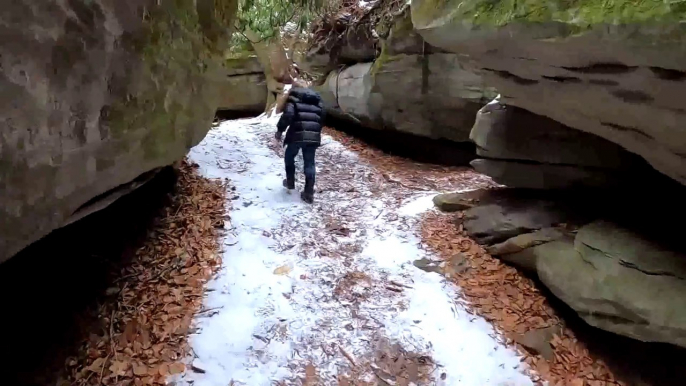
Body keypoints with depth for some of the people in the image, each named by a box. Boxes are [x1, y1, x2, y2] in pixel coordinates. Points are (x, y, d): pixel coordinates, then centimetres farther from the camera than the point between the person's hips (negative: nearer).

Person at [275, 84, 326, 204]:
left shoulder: (293, 97, 4)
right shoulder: (317, 98, 21)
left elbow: (288, 115, -12)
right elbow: (322, 117, 21)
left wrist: (280, 130, -3)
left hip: (297, 134, -4)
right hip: (313, 136, 4)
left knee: (289, 157, 22)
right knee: (309, 163, 9)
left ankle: (290, 183, 33)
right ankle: (309, 194, 5)